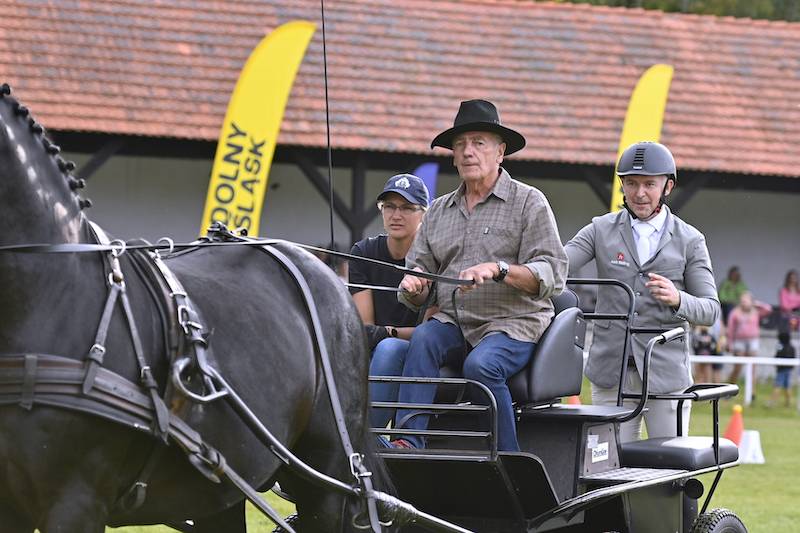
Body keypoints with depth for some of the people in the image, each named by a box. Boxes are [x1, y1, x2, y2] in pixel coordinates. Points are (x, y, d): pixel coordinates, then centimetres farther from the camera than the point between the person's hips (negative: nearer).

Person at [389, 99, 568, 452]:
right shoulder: (438, 212, 19)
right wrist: (413, 285, -9)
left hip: (513, 324, -4)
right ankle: (408, 442, -38)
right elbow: (418, 282, 17)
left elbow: (552, 275, -6)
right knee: (423, 338, -29)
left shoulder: (529, 203, 5)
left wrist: (499, 270, -22)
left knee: (481, 364, -34)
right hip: (453, 322, 4)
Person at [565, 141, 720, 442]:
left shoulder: (689, 241, 7)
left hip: (666, 370, -1)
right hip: (611, 369, 1)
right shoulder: (601, 231, 9)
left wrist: (678, 299, -20)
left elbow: (710, 310, 2)